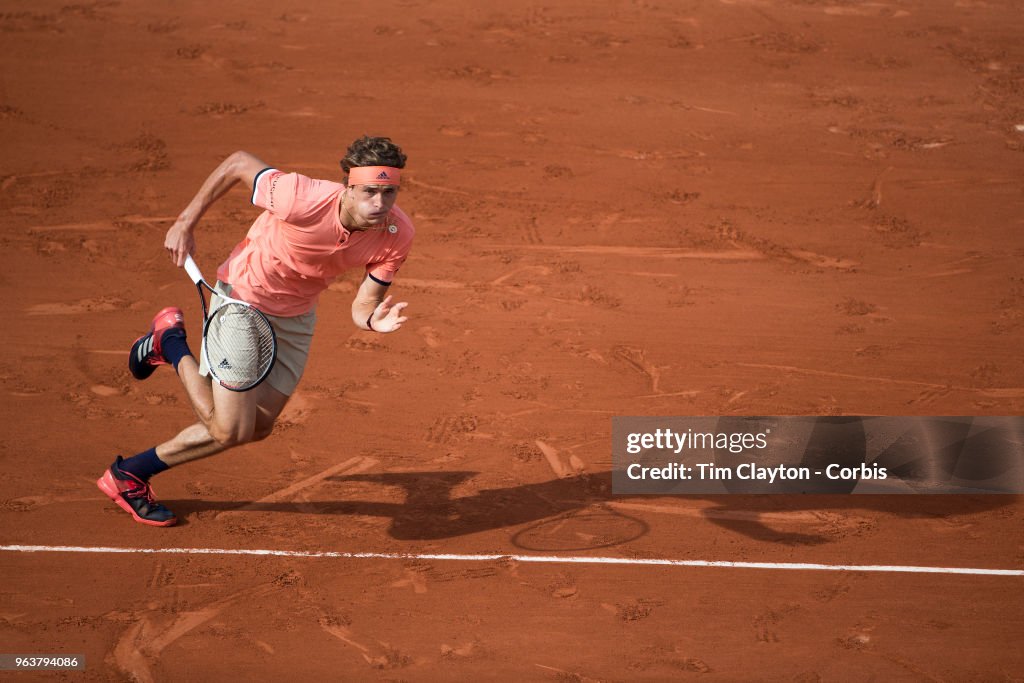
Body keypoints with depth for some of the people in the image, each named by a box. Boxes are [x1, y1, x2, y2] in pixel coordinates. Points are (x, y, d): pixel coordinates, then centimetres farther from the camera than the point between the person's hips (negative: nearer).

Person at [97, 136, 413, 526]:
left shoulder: (396, 235, -23)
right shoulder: (302, 201, -37)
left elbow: (363, 308, -15)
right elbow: (239, 164, -20)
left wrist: (375, 321, -40)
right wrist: (185, 223, -12)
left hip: (294, 318, 6)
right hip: (240, 298, -6)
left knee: (257, 428, 11)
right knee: (230, 431, -10)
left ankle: (133, 472, 30)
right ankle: (170, 342, 15)